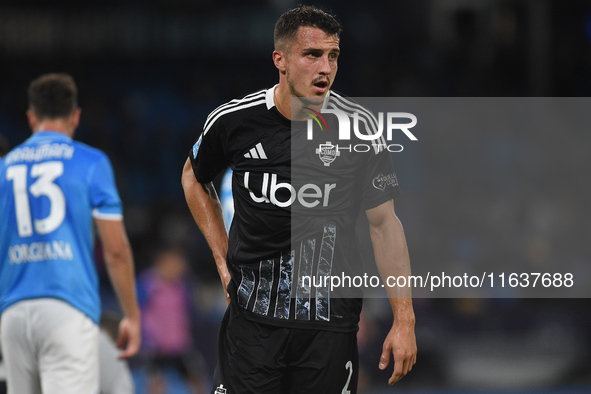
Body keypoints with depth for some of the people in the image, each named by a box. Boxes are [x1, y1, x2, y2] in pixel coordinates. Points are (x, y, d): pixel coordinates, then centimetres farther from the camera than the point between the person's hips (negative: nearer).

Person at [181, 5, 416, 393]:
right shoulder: (232, 121, -4)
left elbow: (384, 223, 0)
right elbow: (195, 178, 17)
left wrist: (404, 320, -4)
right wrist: (223, 258, 9)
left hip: (330, 320, 0)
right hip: (253, 314, 0)